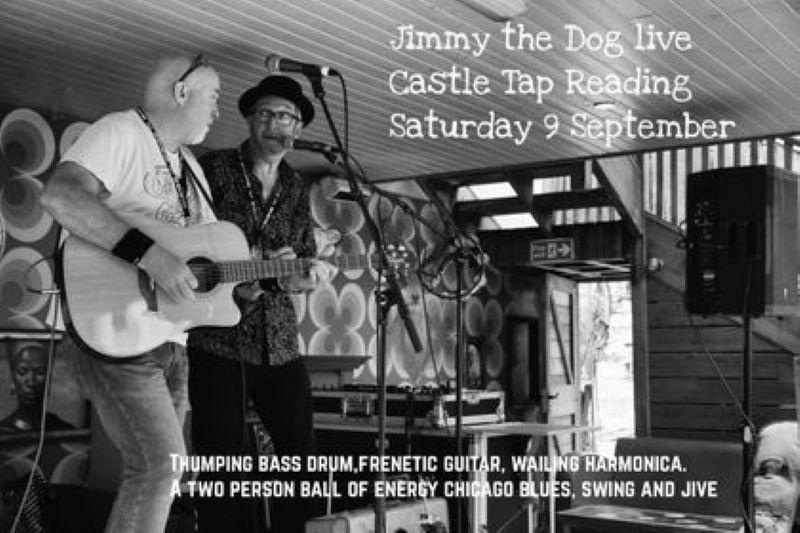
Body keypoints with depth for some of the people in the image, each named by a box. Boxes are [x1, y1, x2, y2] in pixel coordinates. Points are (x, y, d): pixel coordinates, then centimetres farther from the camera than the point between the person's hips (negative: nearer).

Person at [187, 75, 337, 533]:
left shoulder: (297, 190, 15)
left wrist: (308, 274, -10)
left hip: (279, 343, 5)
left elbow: (307, 261, 14)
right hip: (218, 339, -5)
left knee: (303, 456, 9)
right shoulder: (213, 169, 0)